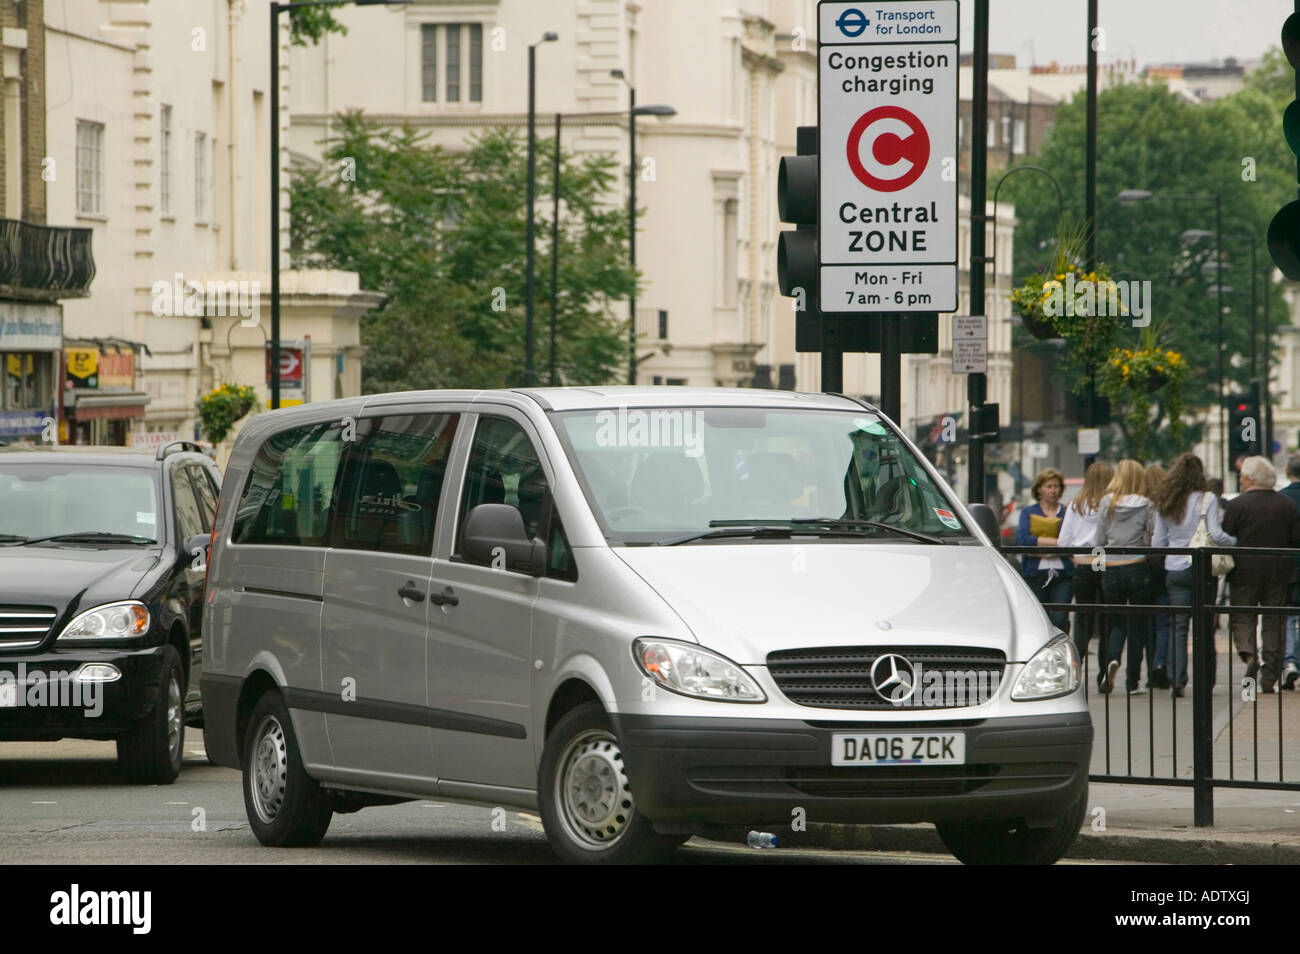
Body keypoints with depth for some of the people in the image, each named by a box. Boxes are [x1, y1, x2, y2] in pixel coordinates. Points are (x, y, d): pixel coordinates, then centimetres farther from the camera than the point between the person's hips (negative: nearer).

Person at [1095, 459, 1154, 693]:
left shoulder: (1107, 504, -1)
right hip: (1137, 567, -1)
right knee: (1137, 625, 8)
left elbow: (1100, 540, 2)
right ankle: (1133, 680, 6)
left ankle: (1112, 659, -15)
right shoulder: (1145, 506, -7)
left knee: (1117, 622, 14)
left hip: (1111, 569, 1)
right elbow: (1151, 540, -6)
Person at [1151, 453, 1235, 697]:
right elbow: (1216, 535, -13)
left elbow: (1158, 542, 7)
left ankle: (1176, 679, -8)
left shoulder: (1164, 504, 5)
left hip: (1174, 570, 3)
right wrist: (1236, 542, 4)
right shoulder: (1207, 500, -6)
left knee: (1178, 627, 3)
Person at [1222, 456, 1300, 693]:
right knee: (1273, 623, 9)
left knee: (1241, 618, 6)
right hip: (1279, 573, 3)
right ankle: (1269, 677, 10)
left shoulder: (1237, 505, -9)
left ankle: (1248, 654, -21)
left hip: (1246, 572, -3)